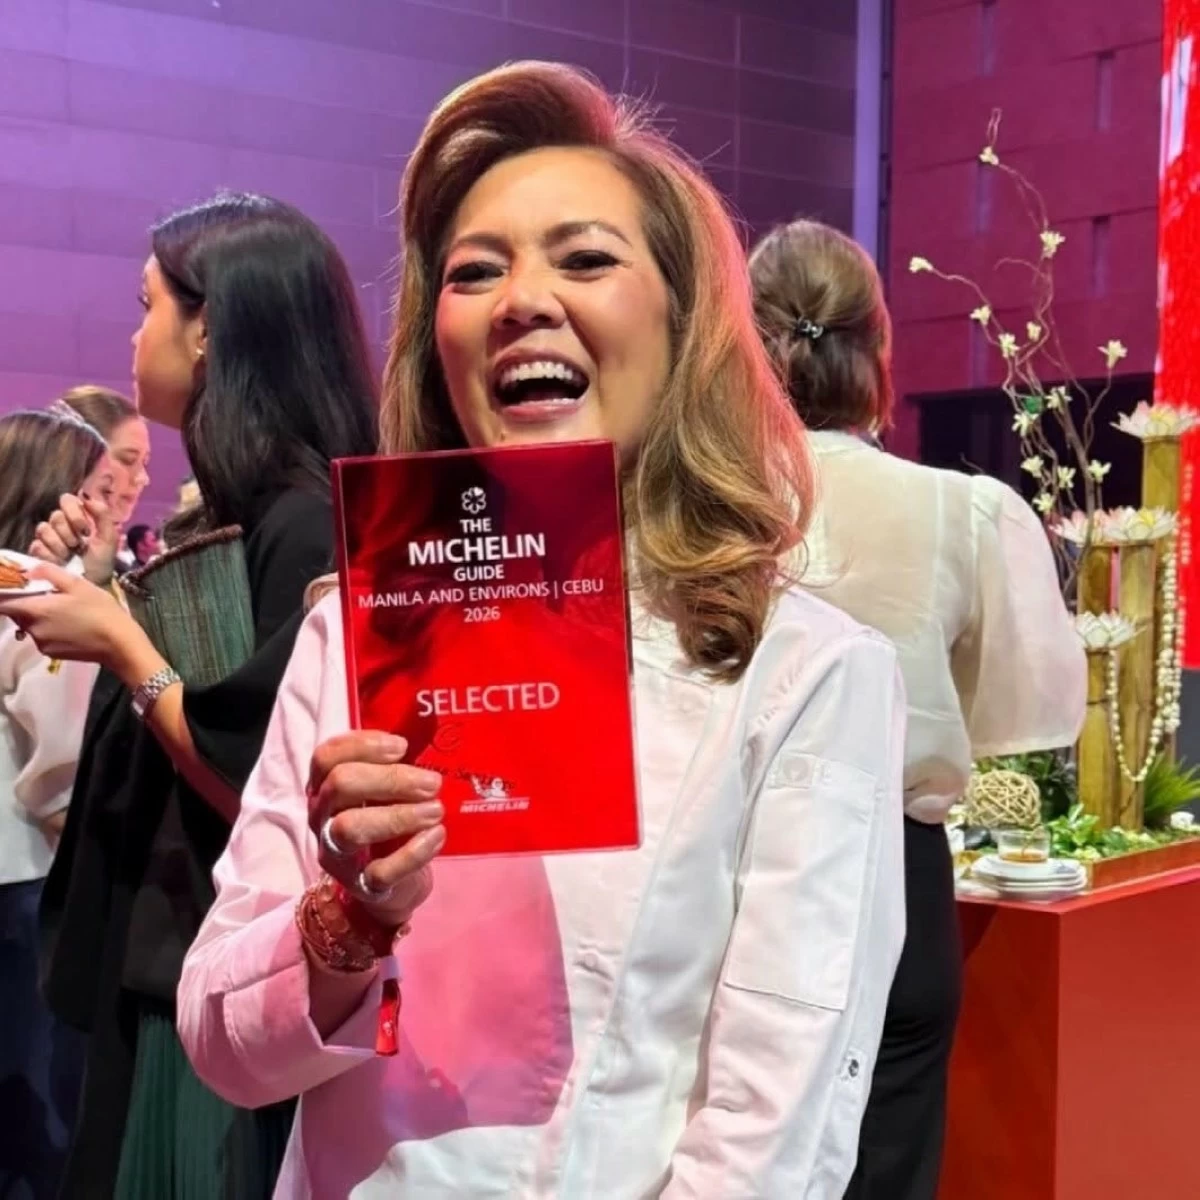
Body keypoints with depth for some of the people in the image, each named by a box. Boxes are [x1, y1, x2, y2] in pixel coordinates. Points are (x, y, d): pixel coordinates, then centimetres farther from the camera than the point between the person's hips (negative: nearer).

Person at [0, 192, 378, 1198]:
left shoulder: (306, 523, -19)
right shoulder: (240, 514, 9)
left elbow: (272, 791, -23)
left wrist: (123, 645, -16)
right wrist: (95, 603, 9)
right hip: (175, 965, 9)